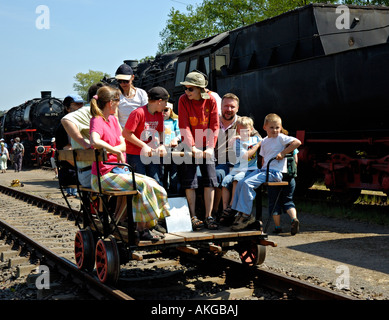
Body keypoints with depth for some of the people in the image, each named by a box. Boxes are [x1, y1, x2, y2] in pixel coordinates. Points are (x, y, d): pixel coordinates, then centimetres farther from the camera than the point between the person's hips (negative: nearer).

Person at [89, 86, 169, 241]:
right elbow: (95, 141, -37)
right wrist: (117, 151, -26)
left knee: (151, 183, -2)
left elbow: (123, 145, 7)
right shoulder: (97, 121, -14)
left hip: (118, 169, 9)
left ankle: (142, 226, -2)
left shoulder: (113, 119, 14)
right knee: (142, 184, -23)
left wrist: (112, 150, -14)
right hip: (103, 176, -9)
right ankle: (142, 229, -12)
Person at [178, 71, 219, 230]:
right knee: (190, 181, -3)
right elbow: (184, 126, -13)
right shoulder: (183, 100, -10)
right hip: (190, 145, -1)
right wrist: (192, 147, -22)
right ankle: (193, 216, 4)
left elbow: (214, 126, -6)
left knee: (210, 180, -1)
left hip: (206, 146, 2)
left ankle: (208, 216, 6)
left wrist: (210, 147, -16)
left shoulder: (211, 100, -6)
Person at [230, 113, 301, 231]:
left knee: (248, 183, -23)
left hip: (275, 172, -8)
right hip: (263, 169, 8)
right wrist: (262, 170, 11)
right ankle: (239, 212, 2)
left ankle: (246, 215, -17)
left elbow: (297, 142, -15)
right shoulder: (264, 141, 17)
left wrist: (283, 153, -15)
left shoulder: (281, 138, -4)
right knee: (241, 183, -5)